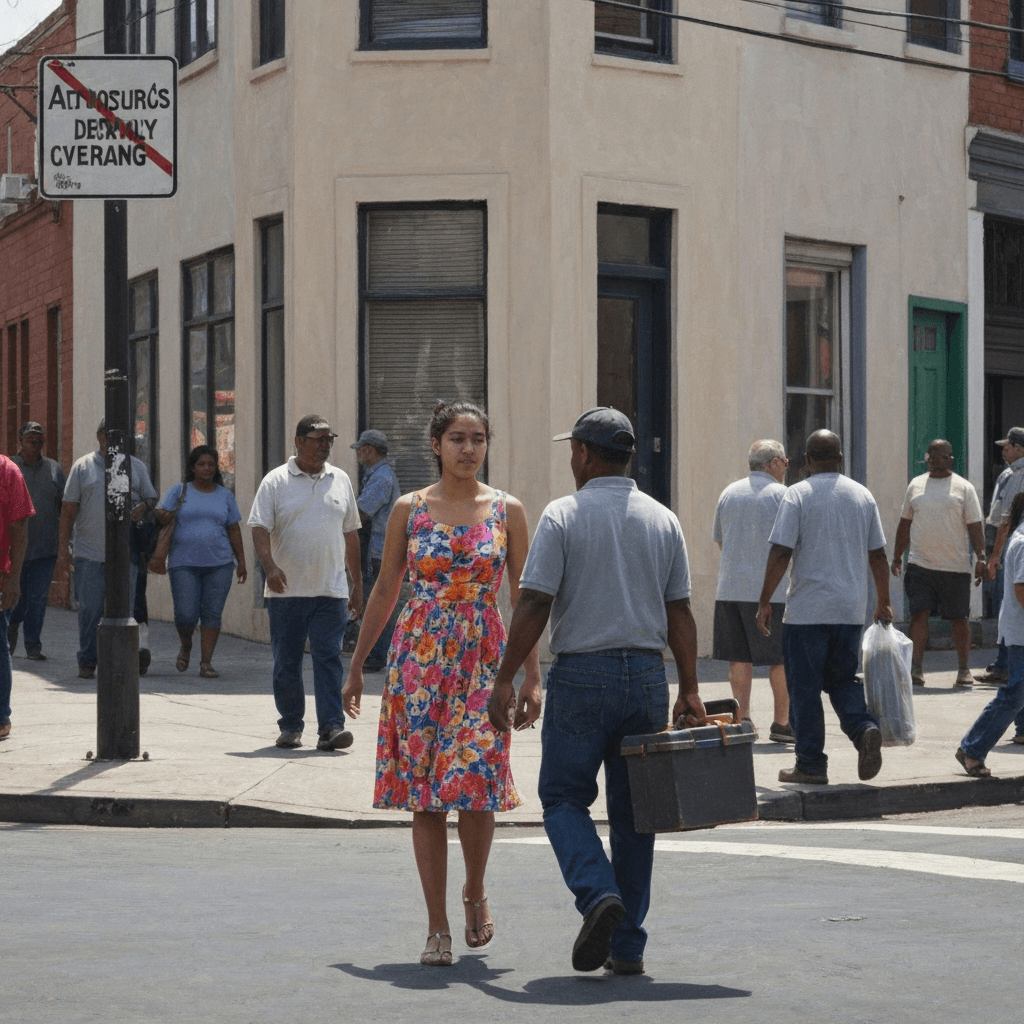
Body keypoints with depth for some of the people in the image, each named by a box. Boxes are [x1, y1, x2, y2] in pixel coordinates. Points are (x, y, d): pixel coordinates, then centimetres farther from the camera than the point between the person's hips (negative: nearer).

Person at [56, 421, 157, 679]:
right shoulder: (83, 467, 6)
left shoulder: (137, 467, 11)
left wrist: (142, 507, -9)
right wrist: (62, 551, 0)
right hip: (89, 552, -1)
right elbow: (68, 510, 6)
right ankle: (87, 662, 8)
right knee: (89, 609, -3)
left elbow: (151, 498, 18)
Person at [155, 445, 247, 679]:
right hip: (184, 563, -2)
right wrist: (162, 516, -23)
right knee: (186, 615, -8)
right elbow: (161, 515, 2)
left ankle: (206, 662, 3)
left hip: (219, 563, 2)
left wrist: (241, 561, 9)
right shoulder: (180, 490, 6)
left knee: (212, 614, -3)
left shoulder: (225, 495, 12)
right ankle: (186, 646, 22)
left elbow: (234, 530, 15)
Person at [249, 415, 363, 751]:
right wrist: (270, 565, -23)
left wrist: (357, 584, 16)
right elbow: (260, 528, -6)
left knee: (329, 659, -7)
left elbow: (350, 534, 18)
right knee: (286, 662, 5)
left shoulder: (341, 480, 12)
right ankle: (290, 726, 16)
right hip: (286, 591, -2)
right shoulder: (276, 481, 1)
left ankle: (331, 727, -10)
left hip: (331, 590, 2)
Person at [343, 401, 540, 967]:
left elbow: (523, 598, 4)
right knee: (425, 795, 0)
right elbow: (385, 590, 10)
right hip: (419, 661, 1)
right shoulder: (409, 509, 4)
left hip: (484, 661, -1)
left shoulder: (507, 511, 3)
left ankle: (475, 892, 19)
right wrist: (356, 665, 9)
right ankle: (438, 926, 6)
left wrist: (532, 675, -1)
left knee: (476, 784, -9)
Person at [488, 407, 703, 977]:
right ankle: (628, 947, 10)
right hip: (647, 674, 4)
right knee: (632, 809, 9)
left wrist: (507, 680, -5)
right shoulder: (663, 520, 7)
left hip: (581, 673, -4)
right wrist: (690, 691, 10)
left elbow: (534, 606, -10)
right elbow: (680, 613, 6)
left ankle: (599, 894, -17)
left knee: (565, 797, 8)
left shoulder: (563, 516, -5)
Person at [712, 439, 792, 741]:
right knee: (781, 658, 3)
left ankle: (742, 718, 4)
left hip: (730, 588, 5)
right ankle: (781, 722, 6)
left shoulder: (729, 493, 12)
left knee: (739, 658, 6)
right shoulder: (781, 494, -4)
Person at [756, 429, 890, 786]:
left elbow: (780, 554, -11)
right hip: (851, 610, 4)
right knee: (843, 680, 17)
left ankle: (810, 764, 5)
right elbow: (878, 556, 10)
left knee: (805, 689, 4)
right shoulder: (862, 495, 7)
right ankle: (865, 728, -9)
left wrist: (765, 602, -3)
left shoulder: (798, 495, -7)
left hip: (807, 611, -4)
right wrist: (883, 604, 20)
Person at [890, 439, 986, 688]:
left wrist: (981, 558, -11)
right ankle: (916, 666, -6)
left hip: (955, 566, -2)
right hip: (920, 564, 2)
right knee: (918, 613, -9)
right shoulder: (915, 485, 11)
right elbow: (905, 524, 17)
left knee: (958, 619, 4)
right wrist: (897, 556, 14)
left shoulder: (964, 488, 3)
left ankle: (964, 670, 15)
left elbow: (975, 527, 0)